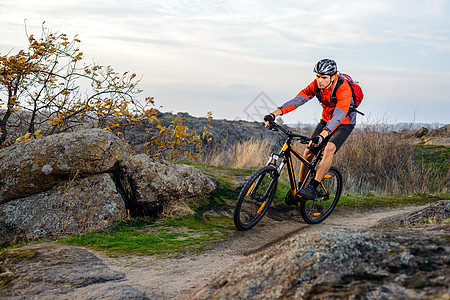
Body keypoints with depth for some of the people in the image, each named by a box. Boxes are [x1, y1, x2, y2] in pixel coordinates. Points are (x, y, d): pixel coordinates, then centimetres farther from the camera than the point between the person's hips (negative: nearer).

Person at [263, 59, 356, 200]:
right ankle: (299, 188, 11)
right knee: (308, 152, -5)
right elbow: (298, 99, -24)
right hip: (326, 119, 5)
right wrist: (275, 113, -37)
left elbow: (338, 115, -44)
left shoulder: (343, 89, -32)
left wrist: (322, 135, -59)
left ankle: (313, 188, -28)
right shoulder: (317, 84, -16)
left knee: (329, 149, -30)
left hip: (345, 122, -5)